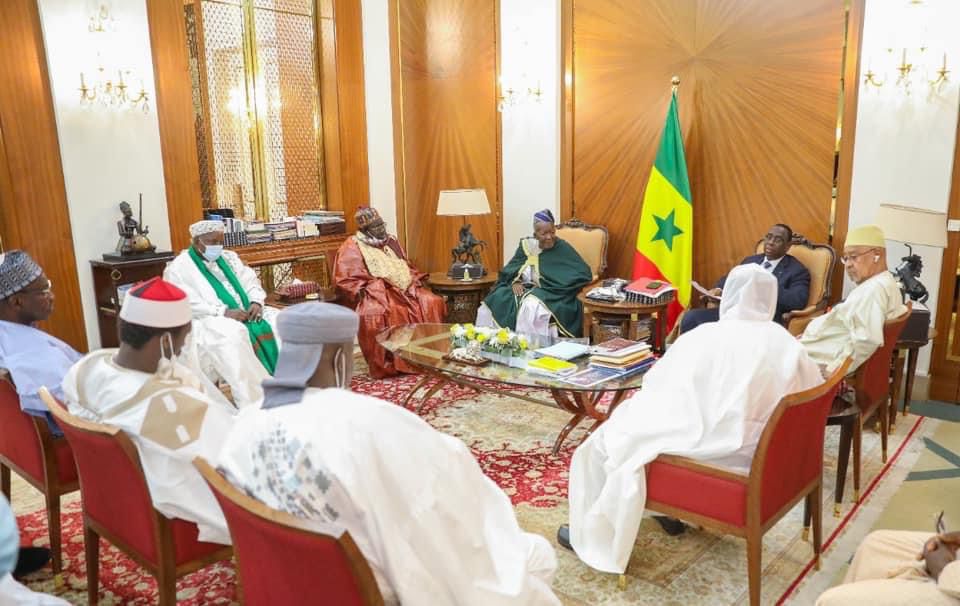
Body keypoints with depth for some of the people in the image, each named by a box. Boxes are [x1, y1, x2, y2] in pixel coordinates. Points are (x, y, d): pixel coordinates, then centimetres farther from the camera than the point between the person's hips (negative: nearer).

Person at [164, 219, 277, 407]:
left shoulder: (228, 258, 21)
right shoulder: (179, 267, 0)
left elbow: (251, 282, 15)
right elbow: (186, 304, -13)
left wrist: (256, 302, -8)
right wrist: (224, 312, -22)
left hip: (245, 313, 6)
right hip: (208, 322, -6)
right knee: (232, 334, -38)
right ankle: (253, 403, -39)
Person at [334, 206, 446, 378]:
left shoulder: (391, 242, 21)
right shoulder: (352, 248, 1)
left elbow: (407, 268, 25)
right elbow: (344, 280, -8)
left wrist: (416, 282, 6)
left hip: (403, 290, 6)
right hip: (375, 294, -6)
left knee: (432, 303, -16)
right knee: (373, 314, -38)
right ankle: (384, 365, -27)